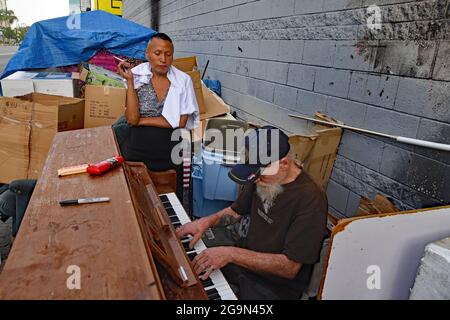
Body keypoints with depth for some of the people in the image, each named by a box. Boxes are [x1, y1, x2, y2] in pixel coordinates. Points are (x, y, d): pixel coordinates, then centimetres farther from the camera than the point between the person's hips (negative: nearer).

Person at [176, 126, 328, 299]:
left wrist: (230, 254, -30)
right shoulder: (261, 176, -5)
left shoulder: (311, 200, -27)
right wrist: (208, 221, -9)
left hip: (274, 285, -7)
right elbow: (236, 210, 11)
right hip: (245, 254, 7)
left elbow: (290, 267, -26)